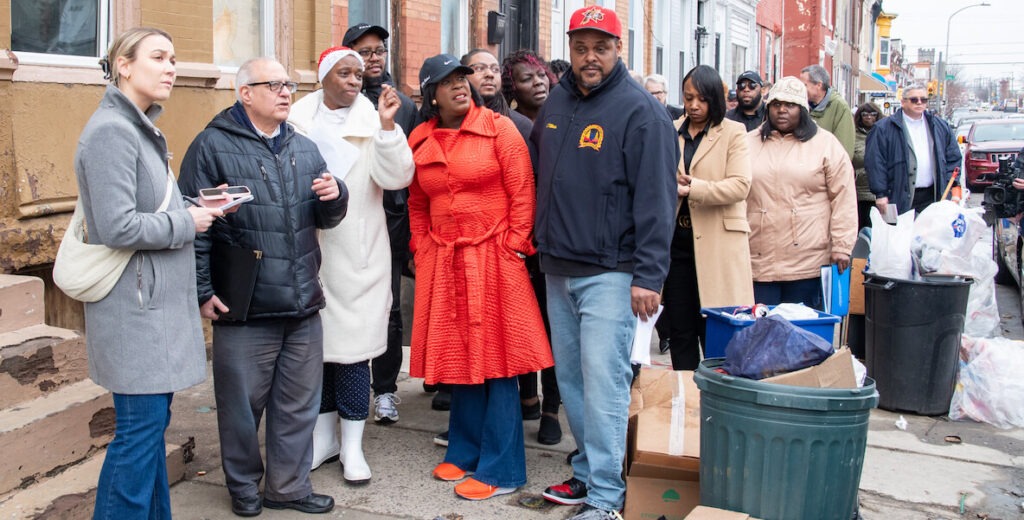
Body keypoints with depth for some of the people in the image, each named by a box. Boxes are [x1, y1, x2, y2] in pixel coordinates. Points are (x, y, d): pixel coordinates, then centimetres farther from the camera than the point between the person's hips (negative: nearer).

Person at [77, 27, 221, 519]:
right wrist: (187, 222, -11)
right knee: (140, 427, -4)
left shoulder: (141, 128, 14)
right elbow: (117, 227, -22)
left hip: (156, 300, 9)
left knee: (151, 423, 15)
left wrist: (196, 205, 4)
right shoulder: (111, 131, -15)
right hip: (134, 308, -9)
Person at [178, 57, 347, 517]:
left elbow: (326, 218, 18)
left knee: (299, 403, 13)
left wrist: (334, 197, -5)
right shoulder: (213, 145, -5)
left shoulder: (304, 149, 13)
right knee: (243, 402, 8)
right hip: (244, 308, -5)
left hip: (303, 306, 6)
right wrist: (202, 290, -10)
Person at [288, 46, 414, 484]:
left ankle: (352, 445, 13)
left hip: (356, 252, -2)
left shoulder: (371, 120, 0)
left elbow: (395, 177, -12)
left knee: (352, 343, 0)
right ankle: (324, 434, 27)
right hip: (308, 249, 2)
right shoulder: (298, 119, 4)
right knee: (314, 339, 10)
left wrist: (387, 125, -21)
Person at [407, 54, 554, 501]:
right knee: (457, 356, 12)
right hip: (443, 262, 4)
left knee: (496, 360, -1)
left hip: (493, 258, -4)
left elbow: (522, 194, -7)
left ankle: (500, 468, 7)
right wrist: (421, 251, 8)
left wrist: (513, 248, -10)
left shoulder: (498, 129, -5)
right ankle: (465, 451, 27)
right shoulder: (420, 141, 8)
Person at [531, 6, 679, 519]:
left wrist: (648, 275, -17)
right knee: (570, 377, 13)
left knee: (603, 381, -8)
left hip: (609, 274, -7)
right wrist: (541, 239, 17)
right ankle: (588, 471, 28)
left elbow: (655, 199, -14)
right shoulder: (555, 102, 11)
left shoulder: (640, 110, -10)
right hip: (558, 270, 7)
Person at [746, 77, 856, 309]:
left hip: (808, 263, -2)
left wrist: (842, 247, -4)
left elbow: (844, 199, 1)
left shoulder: (826, 144, 5)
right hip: (758, 261, 2)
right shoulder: (750, 143, 14)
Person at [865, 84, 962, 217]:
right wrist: (880, 194, -12)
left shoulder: (940, 126, 15)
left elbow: (953, 157, 17)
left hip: (932, 197, 4)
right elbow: (875, 162, -6)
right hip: (900, 198, -4)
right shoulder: (884, 128, -1)